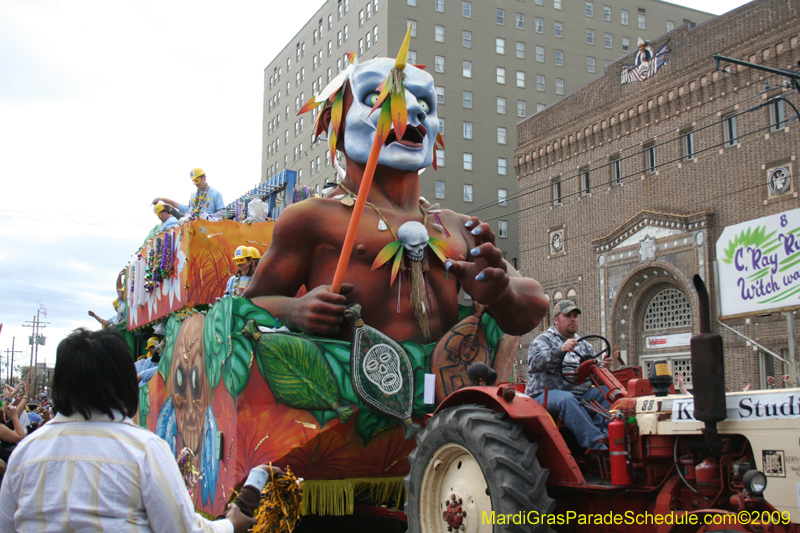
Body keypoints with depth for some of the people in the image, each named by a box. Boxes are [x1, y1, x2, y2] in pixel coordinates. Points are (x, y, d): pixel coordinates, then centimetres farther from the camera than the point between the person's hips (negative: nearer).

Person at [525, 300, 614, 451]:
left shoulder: (584, 346, 26)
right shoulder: (543, 340, 6)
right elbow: (535, 362, -15)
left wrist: (603, 367, -4)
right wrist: (561, 350, -31)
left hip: (580, 396, 6)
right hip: (546, 395, -6)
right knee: (566, 399, -38)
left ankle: (598, 433, -34)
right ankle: (597, 446, -45)